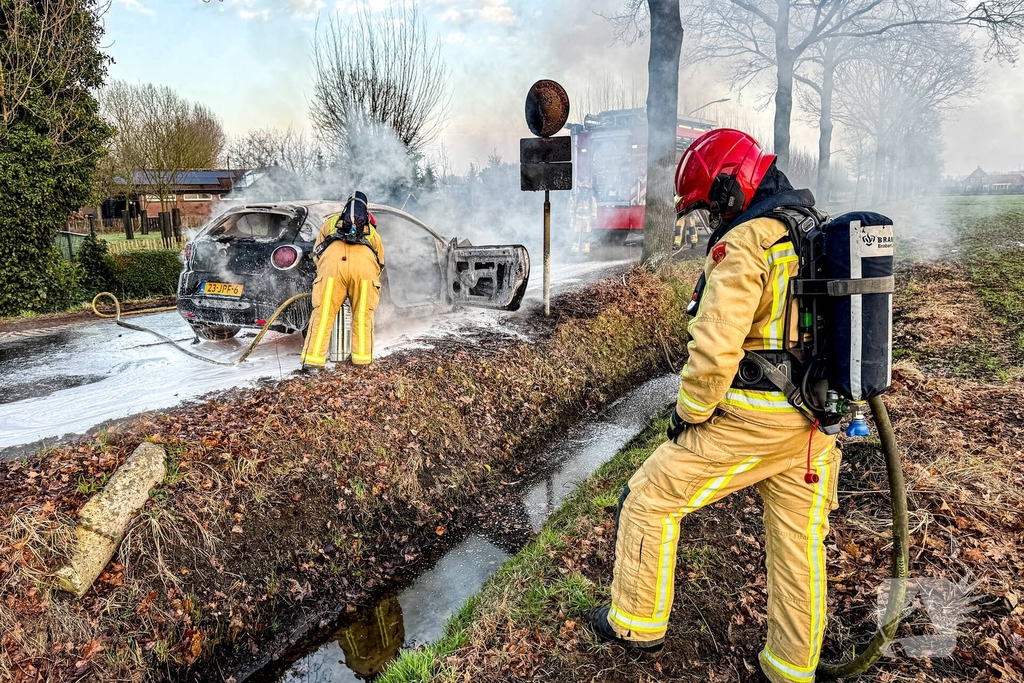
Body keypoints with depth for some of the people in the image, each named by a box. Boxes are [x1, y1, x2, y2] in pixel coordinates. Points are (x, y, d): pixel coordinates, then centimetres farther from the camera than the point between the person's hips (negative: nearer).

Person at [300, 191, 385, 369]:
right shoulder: (372, 231, 38)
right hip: (365, 264, 1)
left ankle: (313, 360, 2)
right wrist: (372, 281, 50)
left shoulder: (330, 223, 37)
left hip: (334, 261, 0)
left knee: (323, 313, 5)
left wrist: (322, 271, 47)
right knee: (363, 315, 13)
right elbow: (380, 262, 36)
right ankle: (362, 358, 13)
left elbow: (317, 253, 34)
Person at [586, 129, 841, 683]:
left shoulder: (743, 245, -17)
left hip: (748, 423, -8)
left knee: (650, 500, 8)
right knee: (799, 543, 18)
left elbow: (714, 351, -24)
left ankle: (636, 623, 23)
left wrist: (687, 414, -9)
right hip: (816, 424, 9)